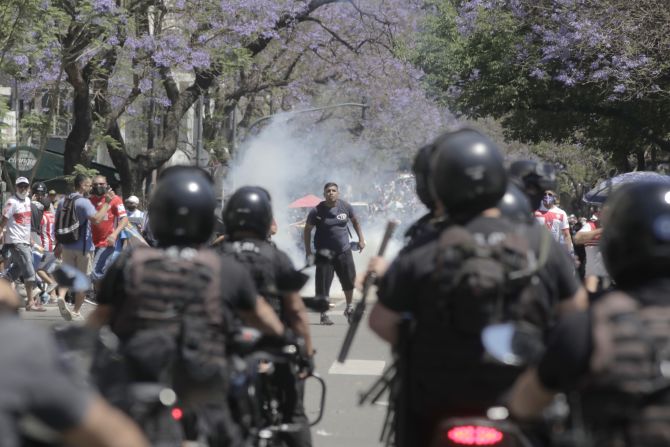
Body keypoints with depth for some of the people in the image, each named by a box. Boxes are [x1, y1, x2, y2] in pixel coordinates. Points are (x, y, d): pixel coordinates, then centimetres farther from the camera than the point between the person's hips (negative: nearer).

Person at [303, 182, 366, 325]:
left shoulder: (345, 207, 0)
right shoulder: (317, 211, -9)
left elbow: (355, 221, 17)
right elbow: (307, 230, -2)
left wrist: (361, 239, 11)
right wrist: (308, 251, -8)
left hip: (344, 250, 3)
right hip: (324, 253, -3)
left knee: (349, 280, 8)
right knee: (323, 284, -5)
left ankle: (349, 309, 31)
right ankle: (324, 314, 6)